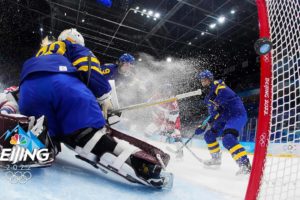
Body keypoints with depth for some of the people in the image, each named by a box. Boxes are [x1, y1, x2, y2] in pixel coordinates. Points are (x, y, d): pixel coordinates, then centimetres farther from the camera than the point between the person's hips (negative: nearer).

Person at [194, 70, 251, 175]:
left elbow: (229, 95, -29)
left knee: (228, 138, -30)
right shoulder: (209, 95, 17)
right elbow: (211, 113, 18)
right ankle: (216, 158, 29)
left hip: (237, 115, -10)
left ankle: (245, 164, -28)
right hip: (225, 118, 10)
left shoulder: (218, 85, -11)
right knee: (209, 135, 14)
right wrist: (203, 126, 11)